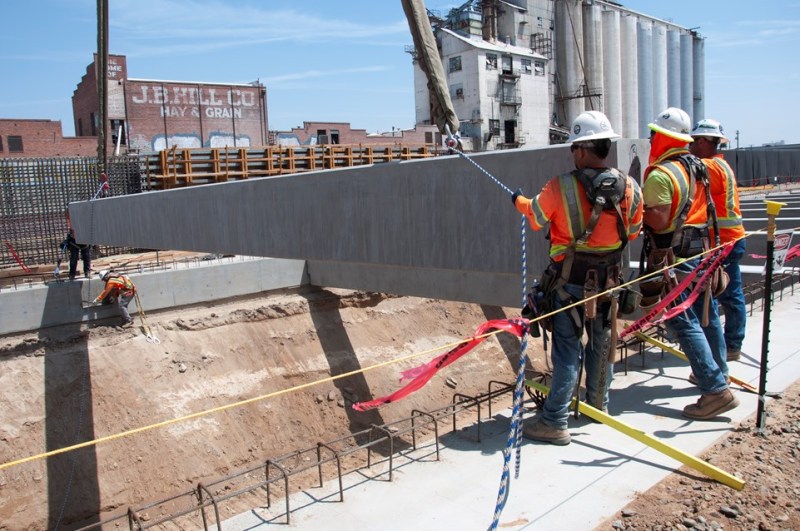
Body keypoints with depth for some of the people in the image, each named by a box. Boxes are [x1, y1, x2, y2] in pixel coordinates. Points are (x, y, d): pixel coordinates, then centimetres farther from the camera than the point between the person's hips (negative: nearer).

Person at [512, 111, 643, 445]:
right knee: (601, 343, 19)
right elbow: (633, 232, 7)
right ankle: (599, 405, 36)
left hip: (569, 280, -4)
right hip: (608, 279, 4)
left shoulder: (560, 187, -18)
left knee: (567, 348, 0)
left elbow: (536, 219, 0)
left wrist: (519, 201, 21)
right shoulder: (630, 188, -7)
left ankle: (554, 422, 3)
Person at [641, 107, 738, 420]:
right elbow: (702, 208, 17)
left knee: (682, 322, -9)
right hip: (702, 250, 10)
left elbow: (658, 219, -23)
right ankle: (717, 373, 36)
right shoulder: (696, 167, 12)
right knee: (706, 315, 20)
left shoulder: (661, 174, -16)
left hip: (674, 256, -9)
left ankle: (716, 391, -12)